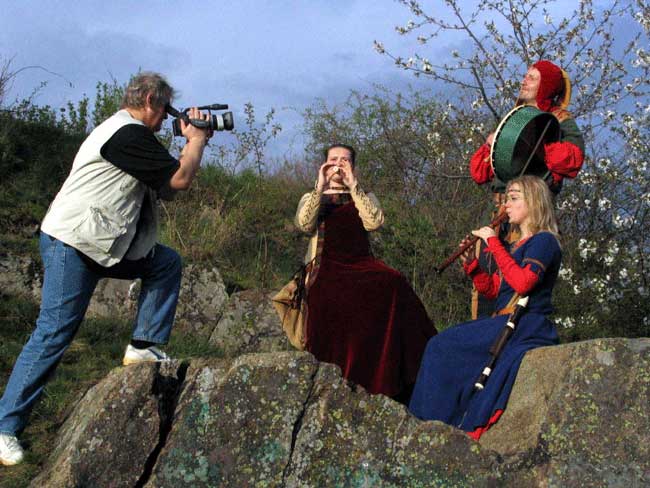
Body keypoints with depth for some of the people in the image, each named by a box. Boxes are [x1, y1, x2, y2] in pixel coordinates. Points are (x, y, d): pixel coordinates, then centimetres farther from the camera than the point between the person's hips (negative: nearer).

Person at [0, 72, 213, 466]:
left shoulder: (127, 133, 18)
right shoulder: (128, 133, -15)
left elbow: (165, 189, 21)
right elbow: (180, 179, -15)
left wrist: (193, 141, 15)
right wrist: (198, 138, 2)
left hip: (105, 245, 10)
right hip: (72, 245, -10)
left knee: (167, 263, 12)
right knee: (54, 336, -10)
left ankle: (145, 346, 9)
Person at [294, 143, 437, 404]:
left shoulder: (365, 197, 23)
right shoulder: (312, 198, 22)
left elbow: (374, 222, 0)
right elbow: (304, 224, -1)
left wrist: (353, 186, -5)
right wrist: (321, 187, -8)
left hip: (361, 264, 1)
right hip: (327, 266, -1)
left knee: (393, 284, -32)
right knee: (331, 297, -37)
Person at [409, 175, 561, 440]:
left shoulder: (544, 241, -6)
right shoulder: (517, 245, 23)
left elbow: (522, 282, -23)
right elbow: (492, 289, 20)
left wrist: (494, 243, -17)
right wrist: (471, 264, 4)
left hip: (526, 326, -9)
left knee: (443, 346, -16)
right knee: (443, 346, -2)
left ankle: (434, 421, -12)